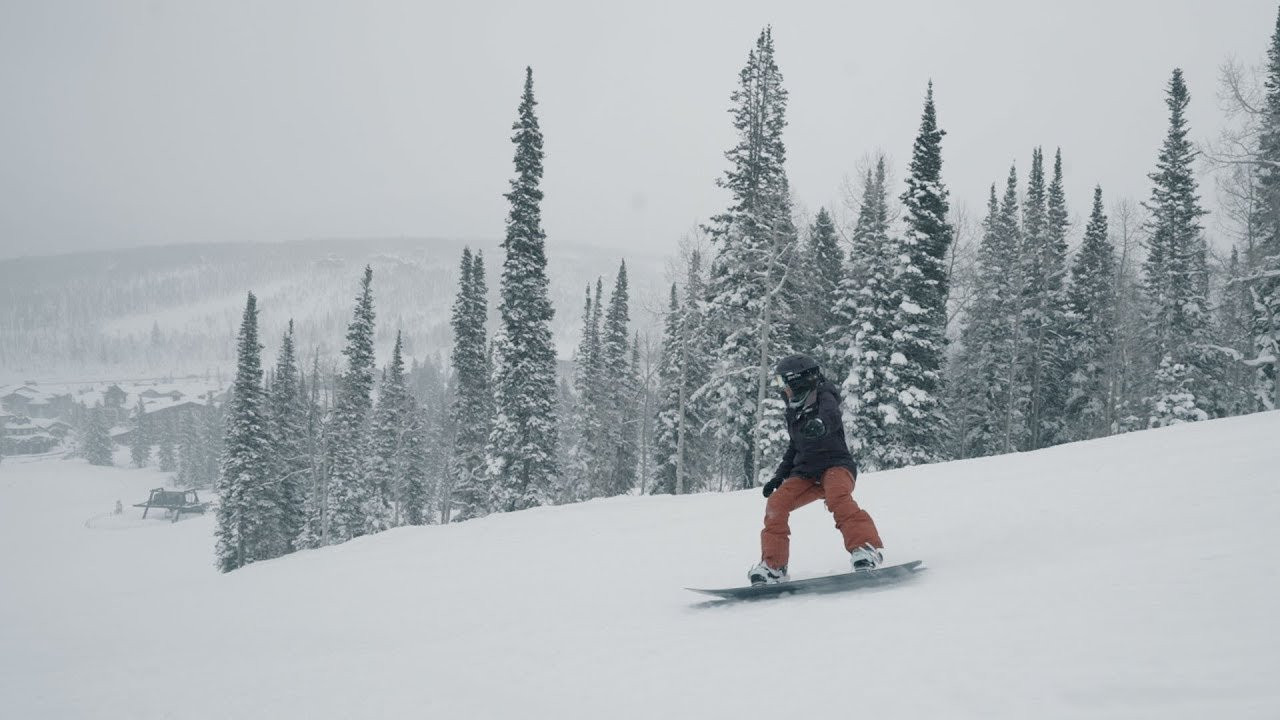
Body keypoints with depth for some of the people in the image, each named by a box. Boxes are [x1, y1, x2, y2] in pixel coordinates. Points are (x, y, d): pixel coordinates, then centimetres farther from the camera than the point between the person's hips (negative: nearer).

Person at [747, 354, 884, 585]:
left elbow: (831, 415, -33)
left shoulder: (824, 398, -7)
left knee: (837, 497, -37)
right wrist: (779, 476, 22)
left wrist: (820, 423, -57)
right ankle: (772, 566, -4)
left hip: (836, 465, -7)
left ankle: (866, 548, -45)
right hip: (806, 473, 7)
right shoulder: (795, 412, 16)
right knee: (776, 504, -10)